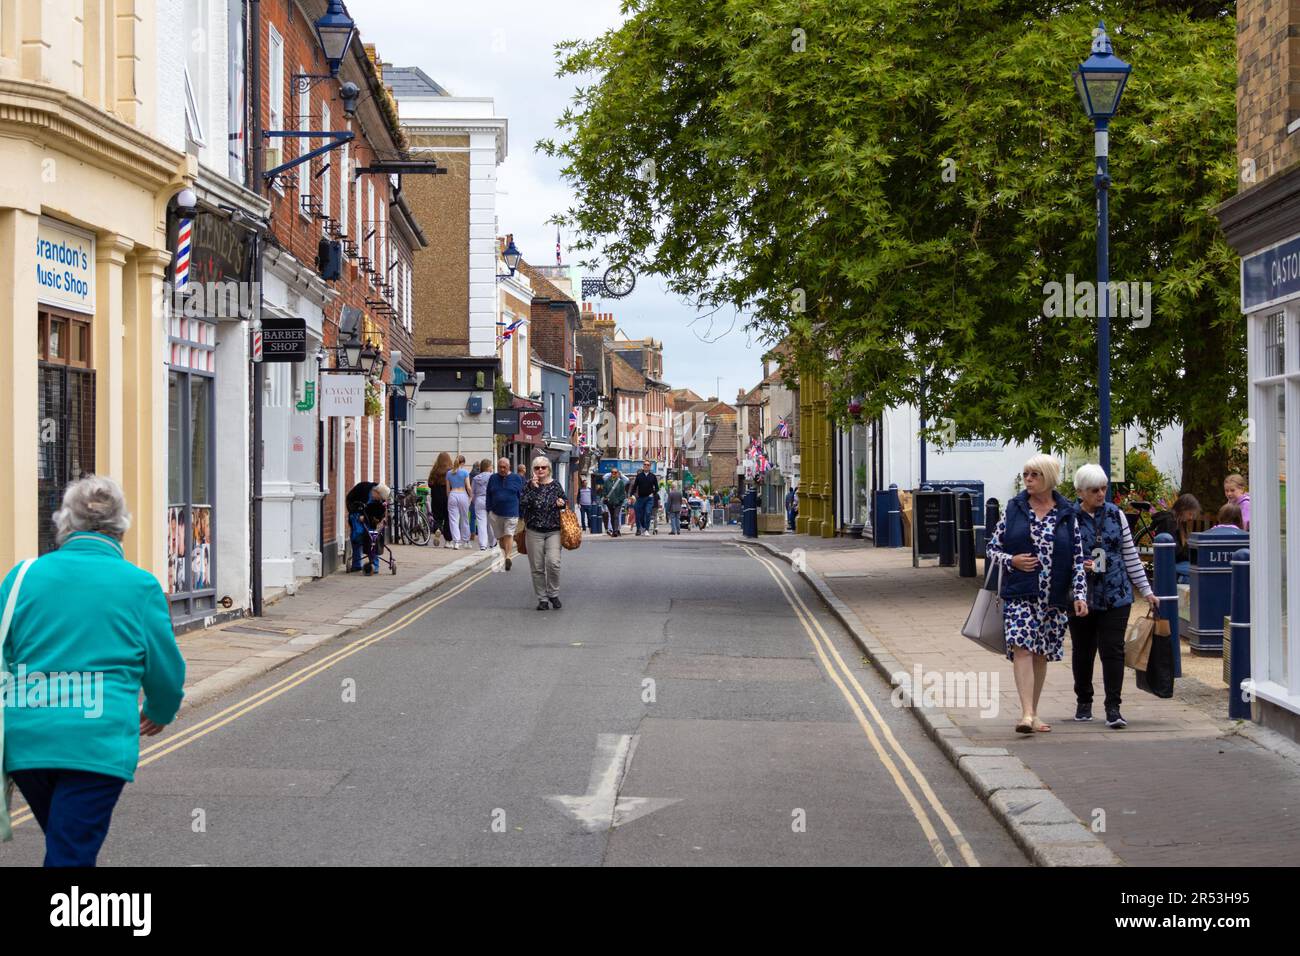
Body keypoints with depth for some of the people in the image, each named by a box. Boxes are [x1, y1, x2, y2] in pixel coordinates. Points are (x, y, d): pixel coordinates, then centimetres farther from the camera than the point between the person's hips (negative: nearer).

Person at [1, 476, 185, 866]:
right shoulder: (140, 585, 0)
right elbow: (166, 668, 5)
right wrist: (160, 712, 27)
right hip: (98, 743, -3)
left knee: (63, 842, 23)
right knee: (71, 855, 0)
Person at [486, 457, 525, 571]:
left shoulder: (516, 479, 4)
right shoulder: (493, 479, 9)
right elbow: (488, 496, 13)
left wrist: (521, 514, 4)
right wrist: (489, 511, 7)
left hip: (511, 513, -3)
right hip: (496, 513, 3)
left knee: (508, 535, -13)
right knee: (500, 537, 6)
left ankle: (508, 557, -20)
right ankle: (503, 556, 18)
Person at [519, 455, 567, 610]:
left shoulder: (556, 485, 6)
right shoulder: (529, 486, 2)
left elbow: (565, 503, 18)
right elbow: (522, 504, -12)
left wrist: (561, 504, -5)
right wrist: (533, 487, -16)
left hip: (554, 531, 0)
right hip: (534, 531, 0)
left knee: (553, 562, -15)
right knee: (537, 567, 2)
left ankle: (553, 594, 4)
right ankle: (542, 599, 12)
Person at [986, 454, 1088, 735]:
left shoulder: (1067, 514, 6)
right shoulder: (1014, 509, 5)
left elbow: (1078, 559, 6)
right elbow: (993, 547, 10)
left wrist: (1080, 595, -3)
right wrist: (1011, 561, -10)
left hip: (1054, 597, 1)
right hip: (1019, 595, -1)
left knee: (1041, 653, 9)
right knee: (1022, 648, -16)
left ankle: (1033, 714, 22)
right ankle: (1026, 714, -24)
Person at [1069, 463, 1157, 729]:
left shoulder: (1115, 514, 6)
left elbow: (1130, 554, 10)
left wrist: (1146, 590, 10)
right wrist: (1078, 566, -19)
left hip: (1115, 596, 1)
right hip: (1081, 596, -1)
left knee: (1113, 650, -7)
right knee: (1082, 651, 11)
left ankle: (1113, 708, -7)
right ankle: (1084, 702, 29)